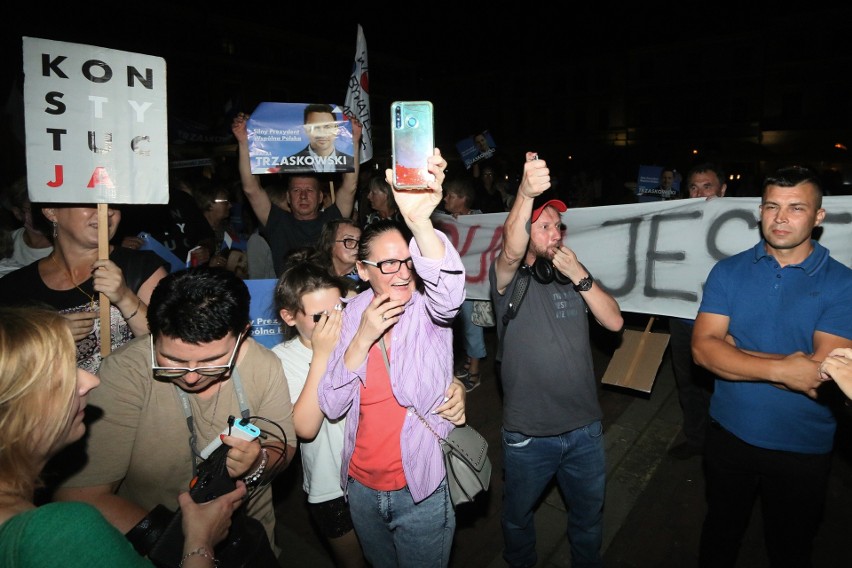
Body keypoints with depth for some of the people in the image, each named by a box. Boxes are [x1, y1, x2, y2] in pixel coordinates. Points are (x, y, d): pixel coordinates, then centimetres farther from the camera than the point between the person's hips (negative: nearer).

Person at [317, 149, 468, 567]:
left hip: (422, 490, -3)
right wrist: (362, 338, -22)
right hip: (361, 486, 4)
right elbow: (331, 407, -8)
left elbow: (449, 289, -40)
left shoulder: (429, 308, -14)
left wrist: (420, 222, -58)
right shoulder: (352, 314, -5)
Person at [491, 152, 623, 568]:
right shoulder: (508, 278, -12)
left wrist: (580, 277, -18)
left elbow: (614, 322, -5)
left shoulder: (573, 274, 3)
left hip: (585, 428, 4)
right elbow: (510, 250, -36)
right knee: (518, 515, 21)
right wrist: (526, 192, -52)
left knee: (589, 514, 24)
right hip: (527, 435, -3)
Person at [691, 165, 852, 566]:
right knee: (720, 533, 24)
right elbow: (702, 349, -16)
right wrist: (781, 369, -27)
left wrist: (729, 347, -22)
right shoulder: (728, 272, -7)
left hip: (803, 449, -1)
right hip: (729, 435, 1)